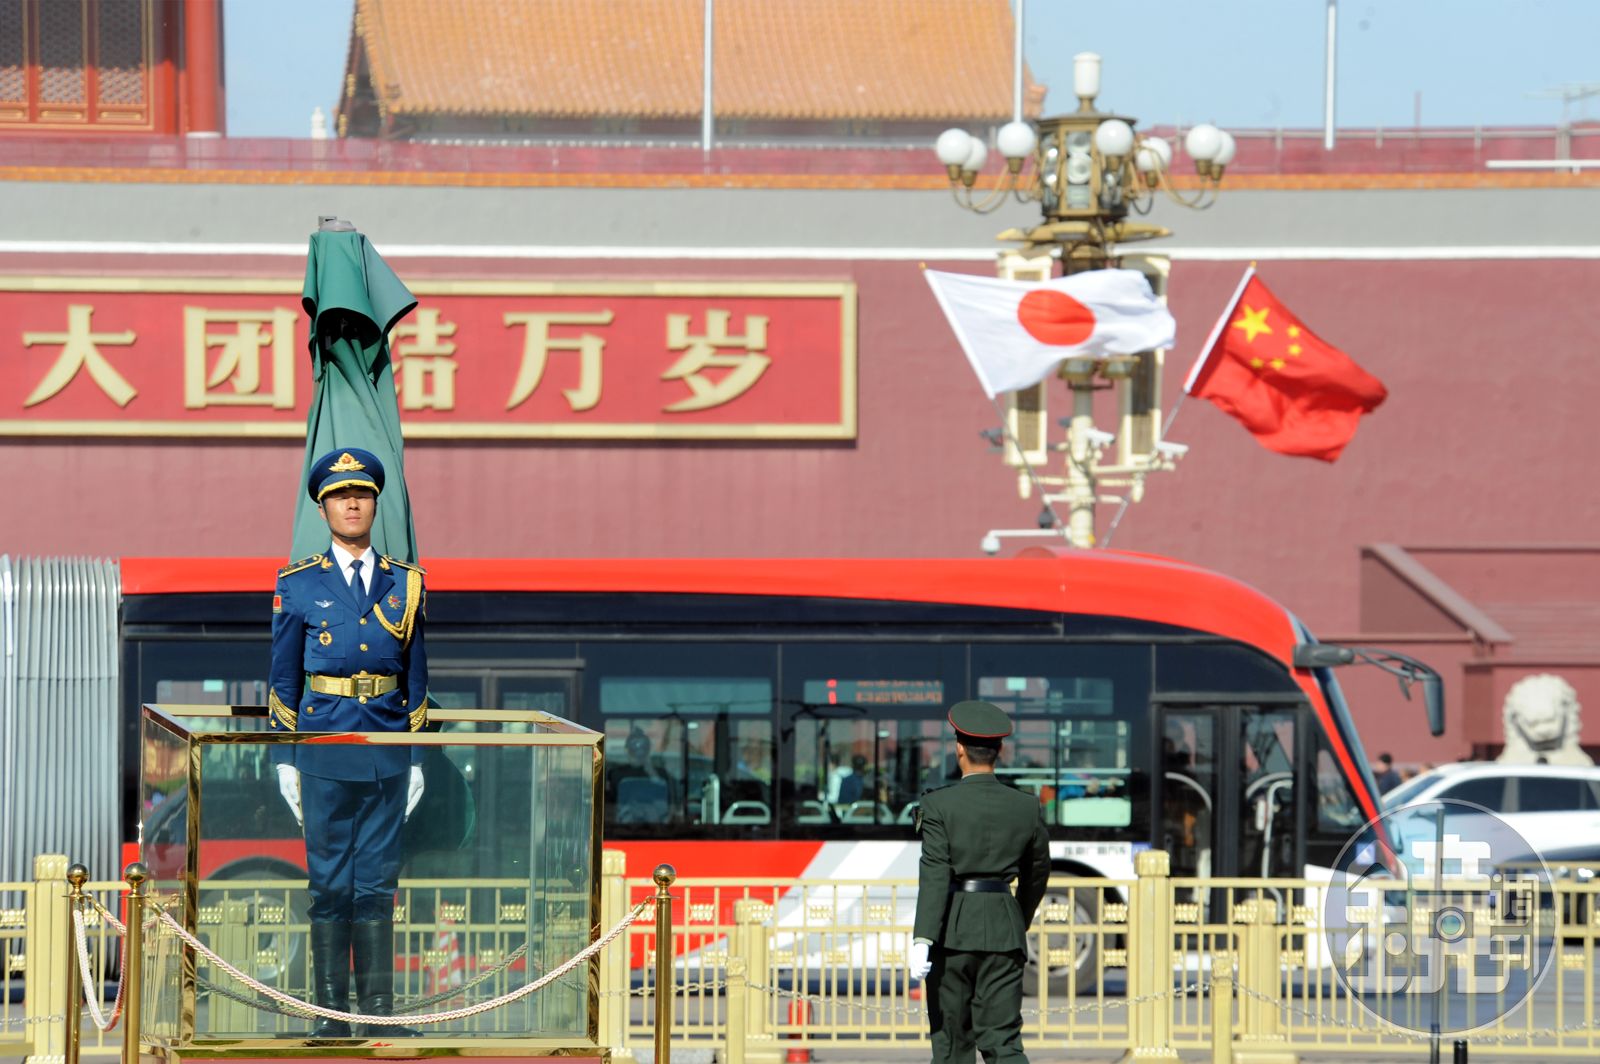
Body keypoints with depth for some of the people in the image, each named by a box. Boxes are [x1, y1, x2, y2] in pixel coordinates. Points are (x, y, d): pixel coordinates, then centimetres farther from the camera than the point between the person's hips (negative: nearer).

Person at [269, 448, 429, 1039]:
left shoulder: (404, 584, 8)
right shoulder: (299, 585, 3)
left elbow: (416, 679, 10)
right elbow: (284, 679, 4)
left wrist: (417, 760, 6)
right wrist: (284, 761, -1)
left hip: (387, 758, 2)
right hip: (324, 756, -2)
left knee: (378, 884, 4)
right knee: (329, 884, 1)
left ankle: (378, 1009, 7)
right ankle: (331, 1011, 6)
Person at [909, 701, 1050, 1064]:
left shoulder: (938, 805, -8)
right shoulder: (1028, 807, 3)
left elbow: (934, 875, -16)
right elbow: (1037, 874, 16)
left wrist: (922, 940, -21)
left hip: (952, 929, -2)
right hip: (1004, 931, 2)